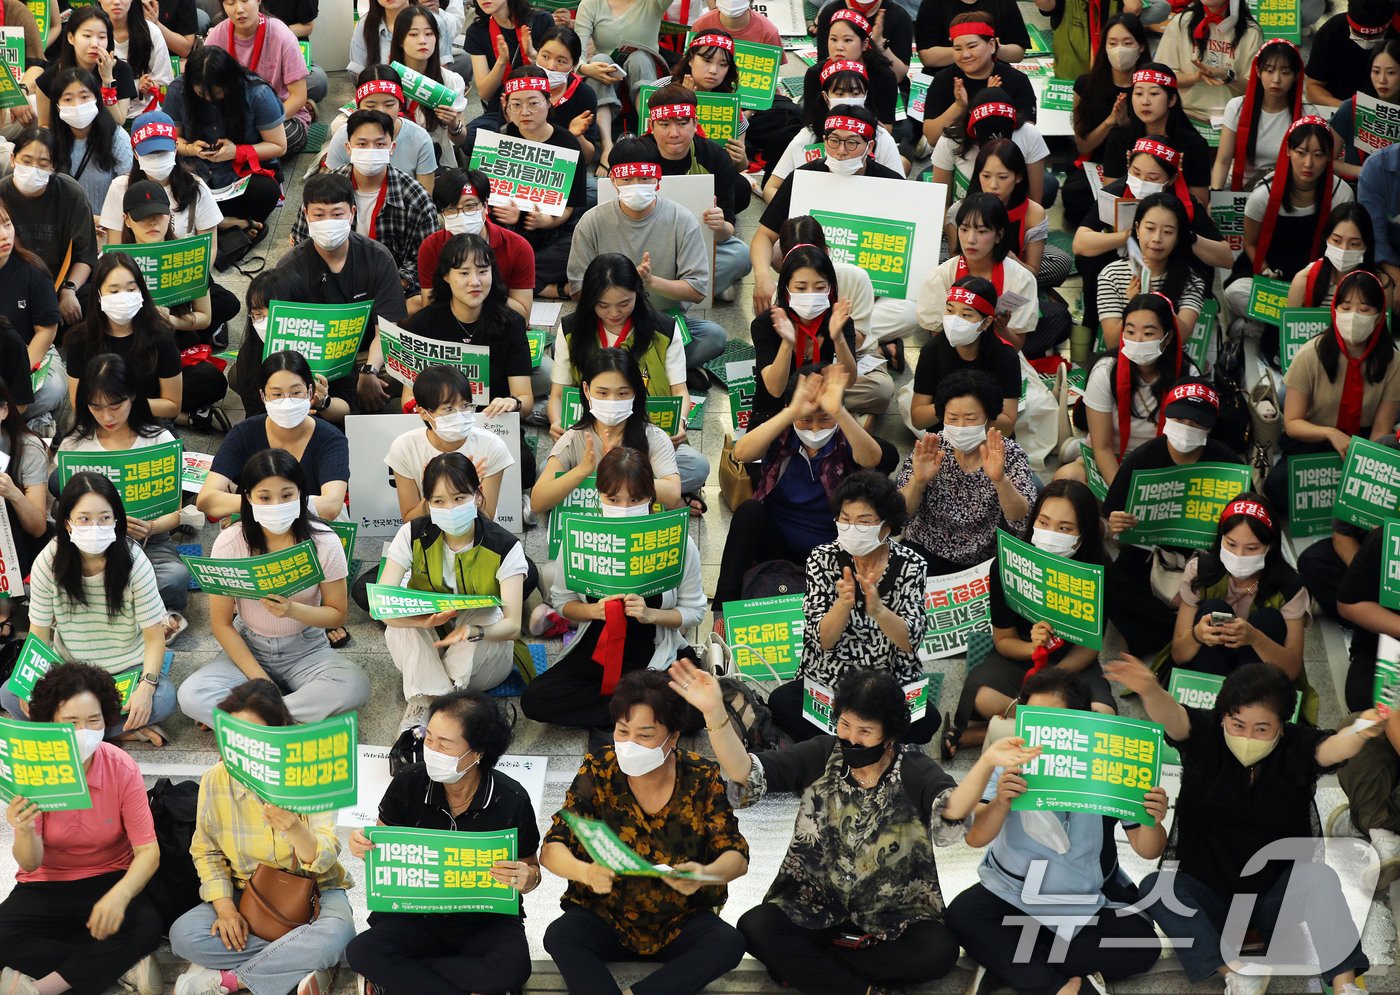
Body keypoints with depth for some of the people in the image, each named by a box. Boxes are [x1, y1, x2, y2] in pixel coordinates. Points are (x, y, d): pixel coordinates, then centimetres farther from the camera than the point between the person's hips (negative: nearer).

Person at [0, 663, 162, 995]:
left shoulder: (122, 768, -14)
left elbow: (148, 851, -17)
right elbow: (31, 864, -14)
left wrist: (118, 896, -37)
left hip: (109, 879, -1)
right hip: (46, 886, 1)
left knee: (146, 927, -32)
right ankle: (123, 966, -21)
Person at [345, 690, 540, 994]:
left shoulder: (512, 801, -13)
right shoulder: (409, 784, -8)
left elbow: (531, 871, 0)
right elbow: (381, 844, 7)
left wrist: (526, 879, -25)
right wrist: (363, 845, -17)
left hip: (488, 920, -1)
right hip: (417, 914, 1)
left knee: (512, 968, -34)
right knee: (361, 952, -27)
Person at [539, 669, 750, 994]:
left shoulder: (702, 780, -8)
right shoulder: (598, 772, -8)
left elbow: (737, 856, -11)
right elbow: (551, 850, -13)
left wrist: (705, 875, -35)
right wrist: (585, 872, -37)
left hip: (680, 925, 0)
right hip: (605, 917, 0)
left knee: (728, 943, -28)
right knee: (560, 936, -29)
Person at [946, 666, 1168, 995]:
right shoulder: (1010, 762, -10)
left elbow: (1147, 850, -10)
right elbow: (975, 837, -18)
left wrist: (1153, 822, -33)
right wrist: (1000, 802, -39)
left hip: (1090, 903, 0)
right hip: (1013, 891, 0)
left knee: (1142, 944, -24)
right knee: (962, 916, -27)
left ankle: (1005, 959, -20)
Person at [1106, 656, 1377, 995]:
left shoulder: (1296, 748, -8)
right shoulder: (1204, 736, -8)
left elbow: (1334, 747, -30)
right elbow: (1172, 719, -30)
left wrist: (1359, 735, -56)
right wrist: (1151, 691, -55)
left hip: (1276, 898, -1)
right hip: (1206, 896, 1)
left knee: (1318, 876, -30)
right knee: (1154, 886, -27)